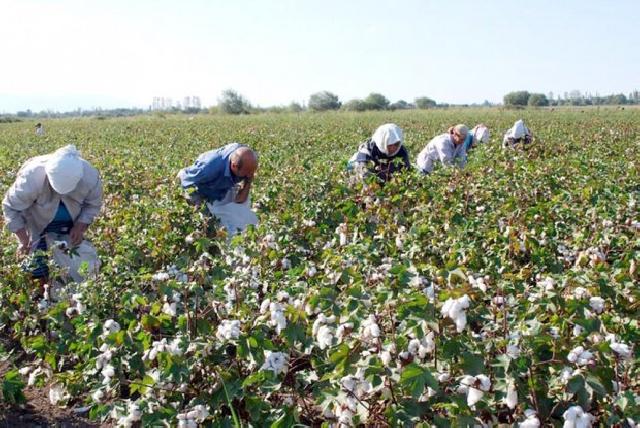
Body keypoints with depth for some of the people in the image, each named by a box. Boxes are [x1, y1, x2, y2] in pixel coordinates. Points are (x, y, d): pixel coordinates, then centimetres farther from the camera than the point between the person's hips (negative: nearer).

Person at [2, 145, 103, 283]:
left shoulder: (90, 176, -30)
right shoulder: (31, 177, -39)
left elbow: (93, 205, -10)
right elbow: (11, 207, -24)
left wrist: (80, 227, -23)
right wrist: (24, 240, -25)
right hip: (37, 224, -2)